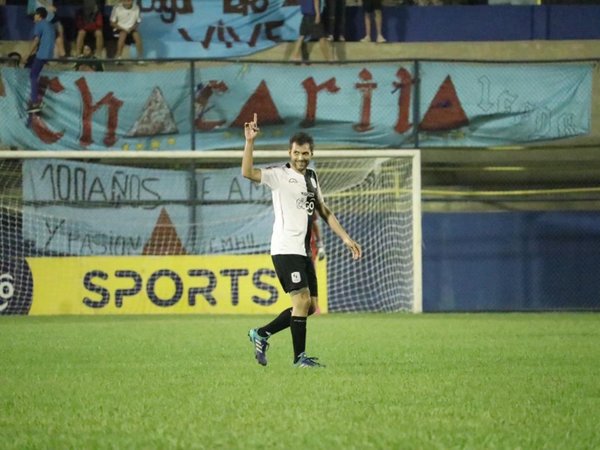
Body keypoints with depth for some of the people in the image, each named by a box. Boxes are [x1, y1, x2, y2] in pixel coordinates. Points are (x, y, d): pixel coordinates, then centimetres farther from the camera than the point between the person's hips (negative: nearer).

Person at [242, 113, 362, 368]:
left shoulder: (311, 177, 17)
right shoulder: (280, 175, -6)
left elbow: (324, 212, 23)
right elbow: (248, 172, -23)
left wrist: (345, 238, 16)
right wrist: (250, 141, -31)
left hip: (303, 251, 8)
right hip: (286, 249, -8)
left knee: (310, 306, 8)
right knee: (302, 300, -12)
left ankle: (262, 334, 19)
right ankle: (299, 357, -2)